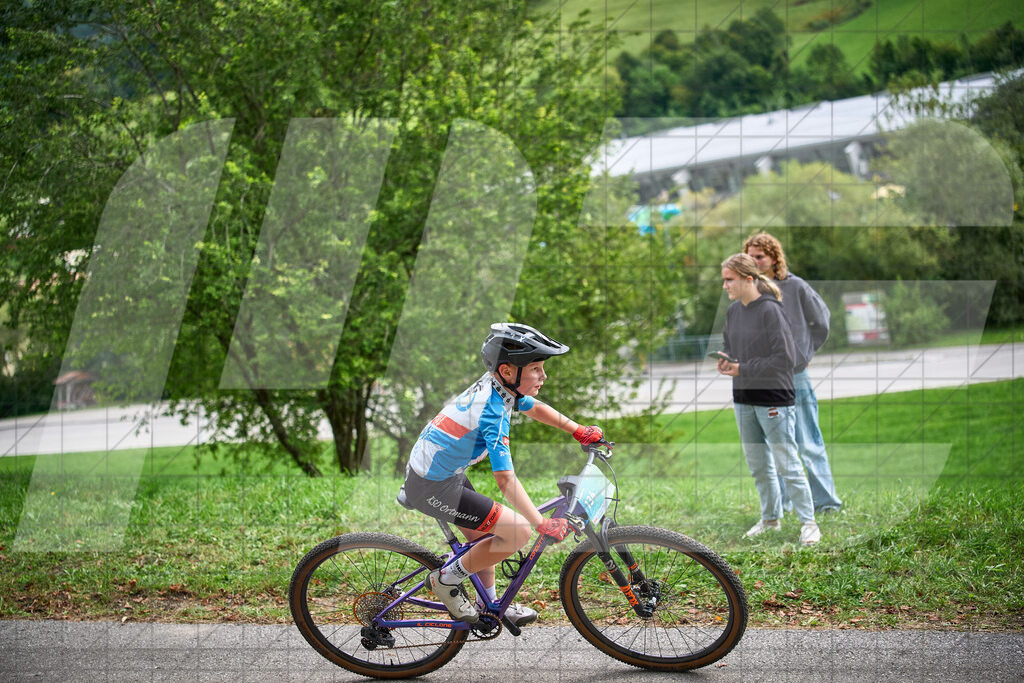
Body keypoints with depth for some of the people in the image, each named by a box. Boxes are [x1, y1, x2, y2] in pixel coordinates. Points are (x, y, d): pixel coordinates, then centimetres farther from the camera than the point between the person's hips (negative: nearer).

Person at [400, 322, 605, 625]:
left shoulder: (498, 385, -2)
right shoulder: (493, 412, -28)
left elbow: (535, 408, 20)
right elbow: (506, 479, -30)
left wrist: (579, 431, 19)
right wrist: (542, 524, -29)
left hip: (438, 469, 10)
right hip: (433, 489, -10)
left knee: (483, 538, 24)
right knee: (519, 531, -10)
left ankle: (489, 604, 41)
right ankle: (447, 579, 3)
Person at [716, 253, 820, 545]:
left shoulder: (771, 310, -16)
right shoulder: (733, 311, 6)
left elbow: (785, 358, -18)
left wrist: (742, 369, -18)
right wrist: (725, 362, -3)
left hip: (773, 400, -7)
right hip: (744, 400, 7)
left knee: (787, 464, -2)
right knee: (758, 465, 16)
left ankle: (808, 522, 7)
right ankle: (770, 518, 30)